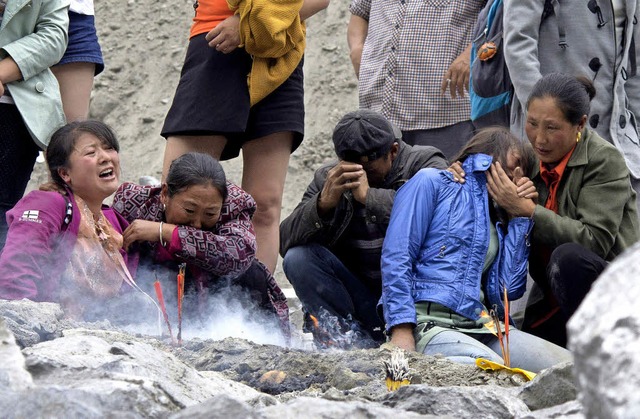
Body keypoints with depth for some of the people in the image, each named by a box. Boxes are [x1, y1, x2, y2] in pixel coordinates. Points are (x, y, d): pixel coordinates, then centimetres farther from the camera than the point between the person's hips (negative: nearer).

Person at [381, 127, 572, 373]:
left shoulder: (497, 221, 30)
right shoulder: (431, 183, 11)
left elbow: (508, 290, 13)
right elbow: (396, 258, -2)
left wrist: (520, 216, 17)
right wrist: (402, 332, -15)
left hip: (479, 326, 8)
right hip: (430, 323, -8)